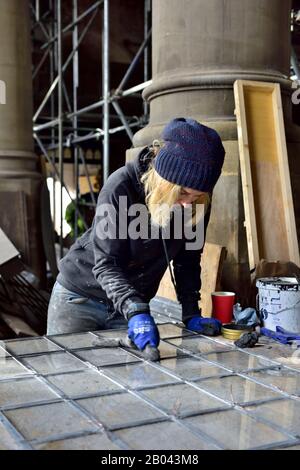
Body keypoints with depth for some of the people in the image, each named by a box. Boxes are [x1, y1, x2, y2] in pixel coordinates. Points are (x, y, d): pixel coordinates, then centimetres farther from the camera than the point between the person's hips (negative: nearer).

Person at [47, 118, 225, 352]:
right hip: (80, 296, -3)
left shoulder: (198, 204, -14)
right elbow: (105, 263, -28)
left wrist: (191, 313, -11)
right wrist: (136, 312, -40)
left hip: (134, 303, 3)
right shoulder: (121, 186, -26)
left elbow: (187, 259, -2)